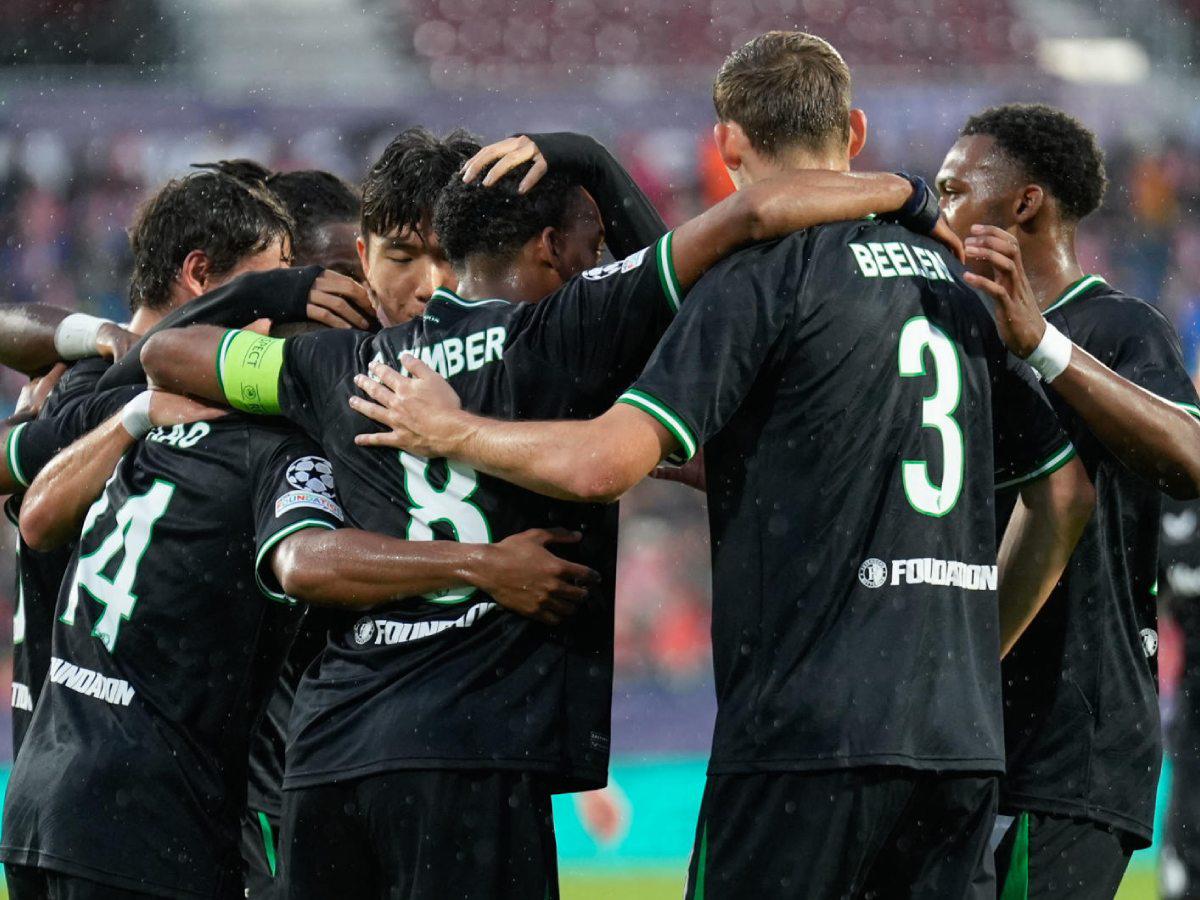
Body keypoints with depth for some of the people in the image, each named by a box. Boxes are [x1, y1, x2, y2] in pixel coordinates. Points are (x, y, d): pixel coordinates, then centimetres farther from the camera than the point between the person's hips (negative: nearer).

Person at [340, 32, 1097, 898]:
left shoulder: (763, 274, -6)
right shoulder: (954, 285, 15)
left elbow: (603, 463, -13)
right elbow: (1066, 491, 21)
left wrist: (448, 430, 4)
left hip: (809, 736, -6)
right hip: (963, 739, 6)